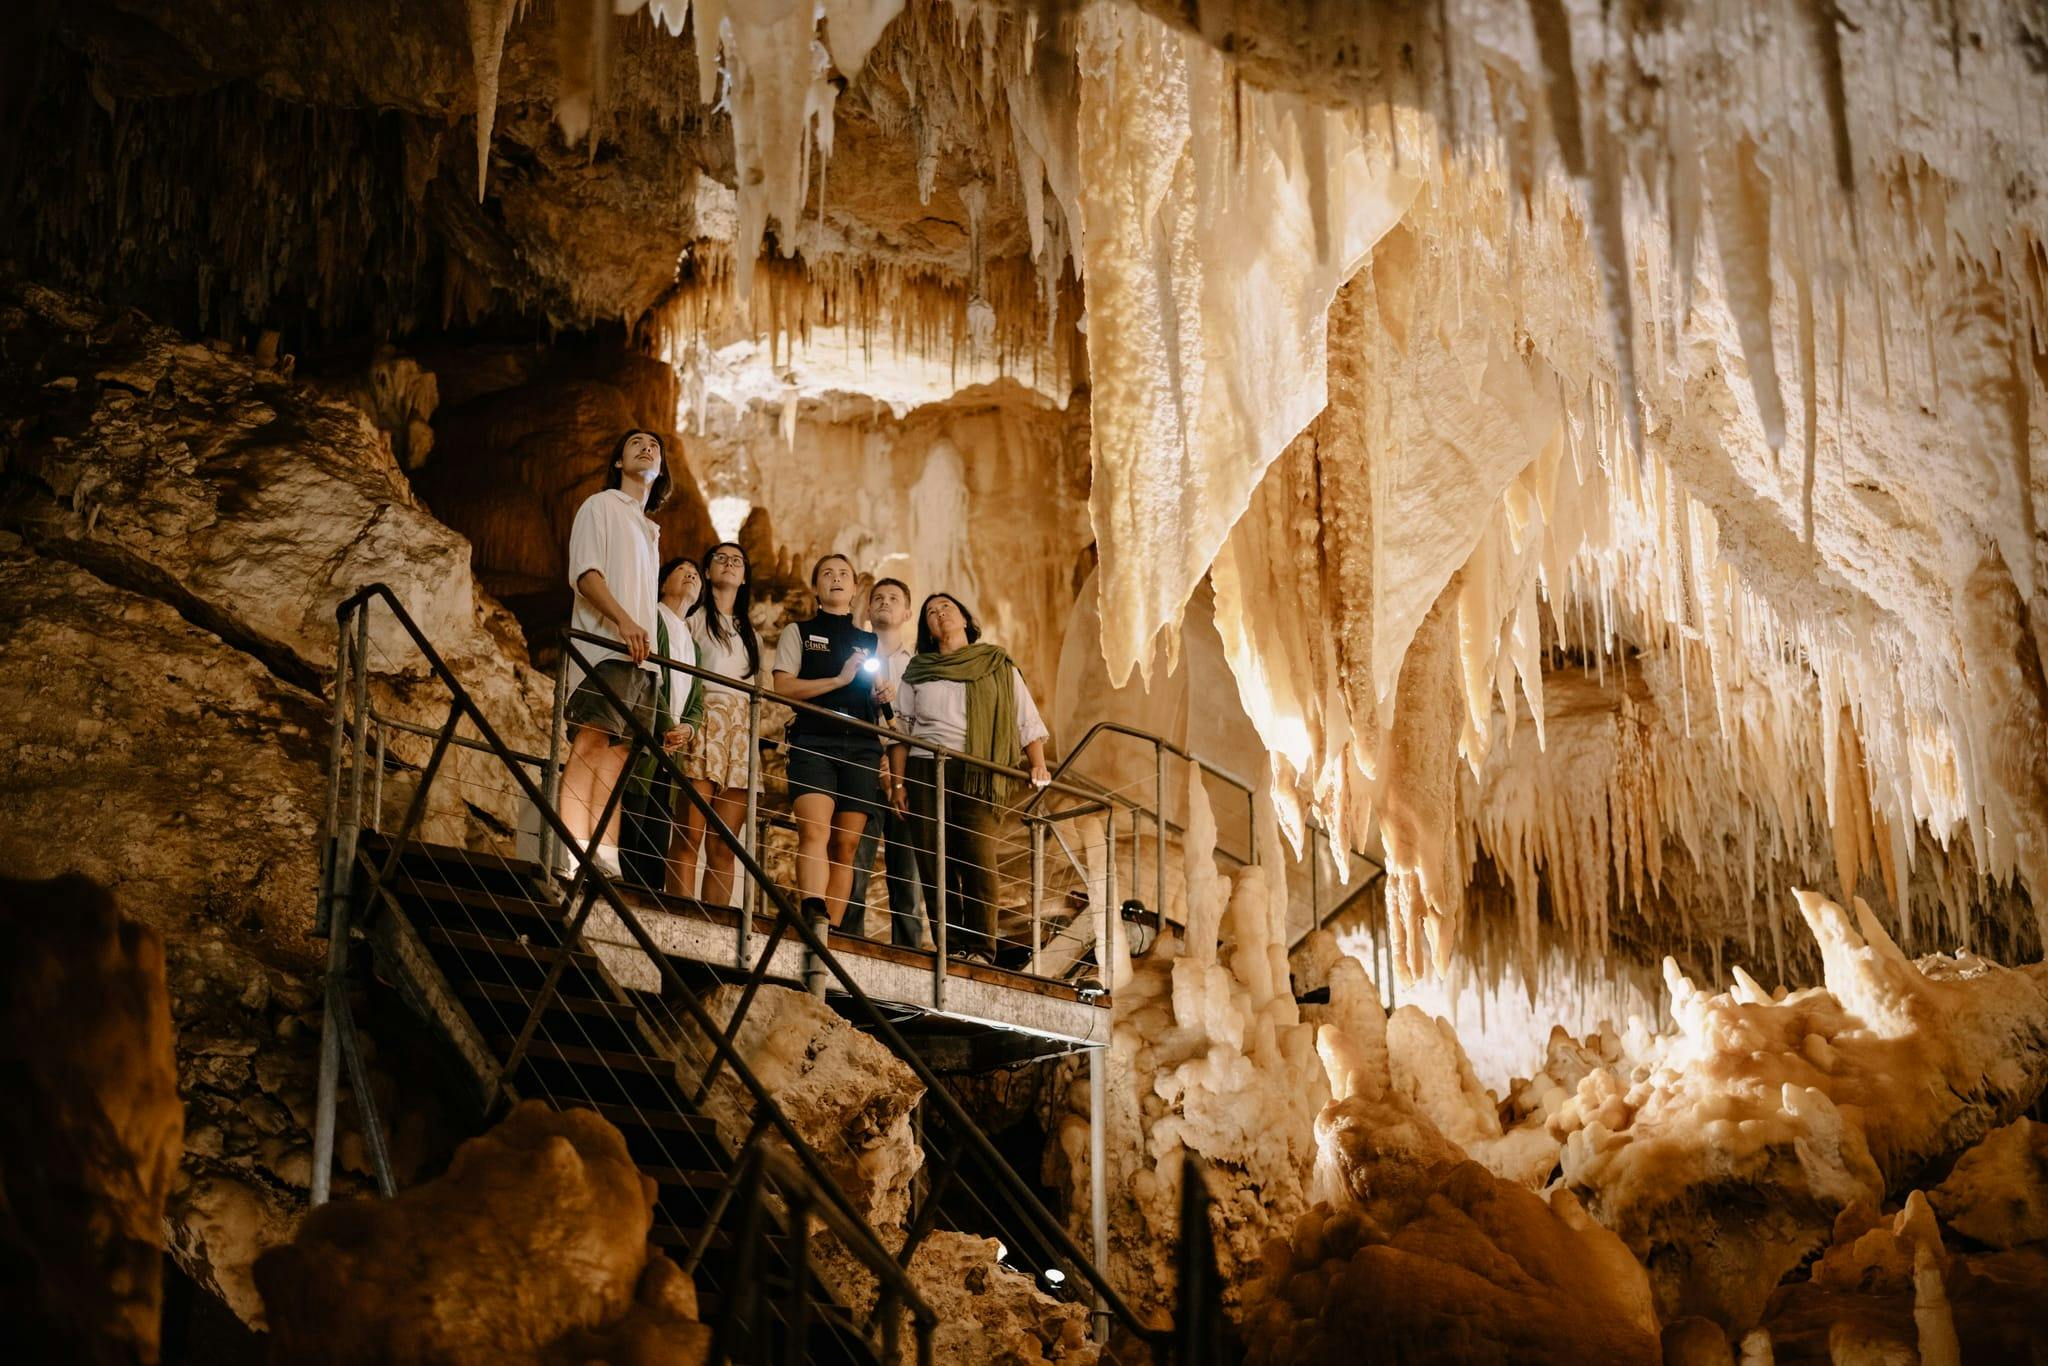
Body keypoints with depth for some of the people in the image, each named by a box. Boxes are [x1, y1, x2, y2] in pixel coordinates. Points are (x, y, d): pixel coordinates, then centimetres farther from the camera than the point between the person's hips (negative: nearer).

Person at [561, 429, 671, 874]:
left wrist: (648, 640, 11)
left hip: (640, 654, 7)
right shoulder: (601, 506, 7)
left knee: (616, 754, 0)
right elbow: (585, 573, -7)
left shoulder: (649, 529, 29)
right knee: (590, 742, -17)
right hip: (604, 646, -7)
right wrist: (623, 621, -21)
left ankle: (606, 861, -6)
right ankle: (575, 854, -25)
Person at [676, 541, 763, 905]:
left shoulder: (751, 634, 28)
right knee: (691, 835, -14)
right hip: (706, 721, -5)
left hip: (744, 731, 5)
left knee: (725, 846, -3)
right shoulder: (694, 617, 12)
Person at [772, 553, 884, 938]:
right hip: (814, 741, -3)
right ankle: (813, 918, -39)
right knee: (815, 829, -23)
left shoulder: (871, 642, 23)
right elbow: (783, 688, 1)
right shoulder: (798, 631, 14)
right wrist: (839, 680, -8)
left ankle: (830, 931, -7)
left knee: (846, 842, -5)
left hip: (862, 747, 4)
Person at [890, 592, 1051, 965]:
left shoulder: (997, 665, 12)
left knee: (979, 858, -15)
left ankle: (980, 948, -14)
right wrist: (898, 781, 4)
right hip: (925, 770, 2)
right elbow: (901, 730, 15)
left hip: (974, 775, -2)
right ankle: (950, 946, -1)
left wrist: (1038, 766, -7)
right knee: (932, 861, -5)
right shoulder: (917, 671, 17)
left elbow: (1028, 722, 8)